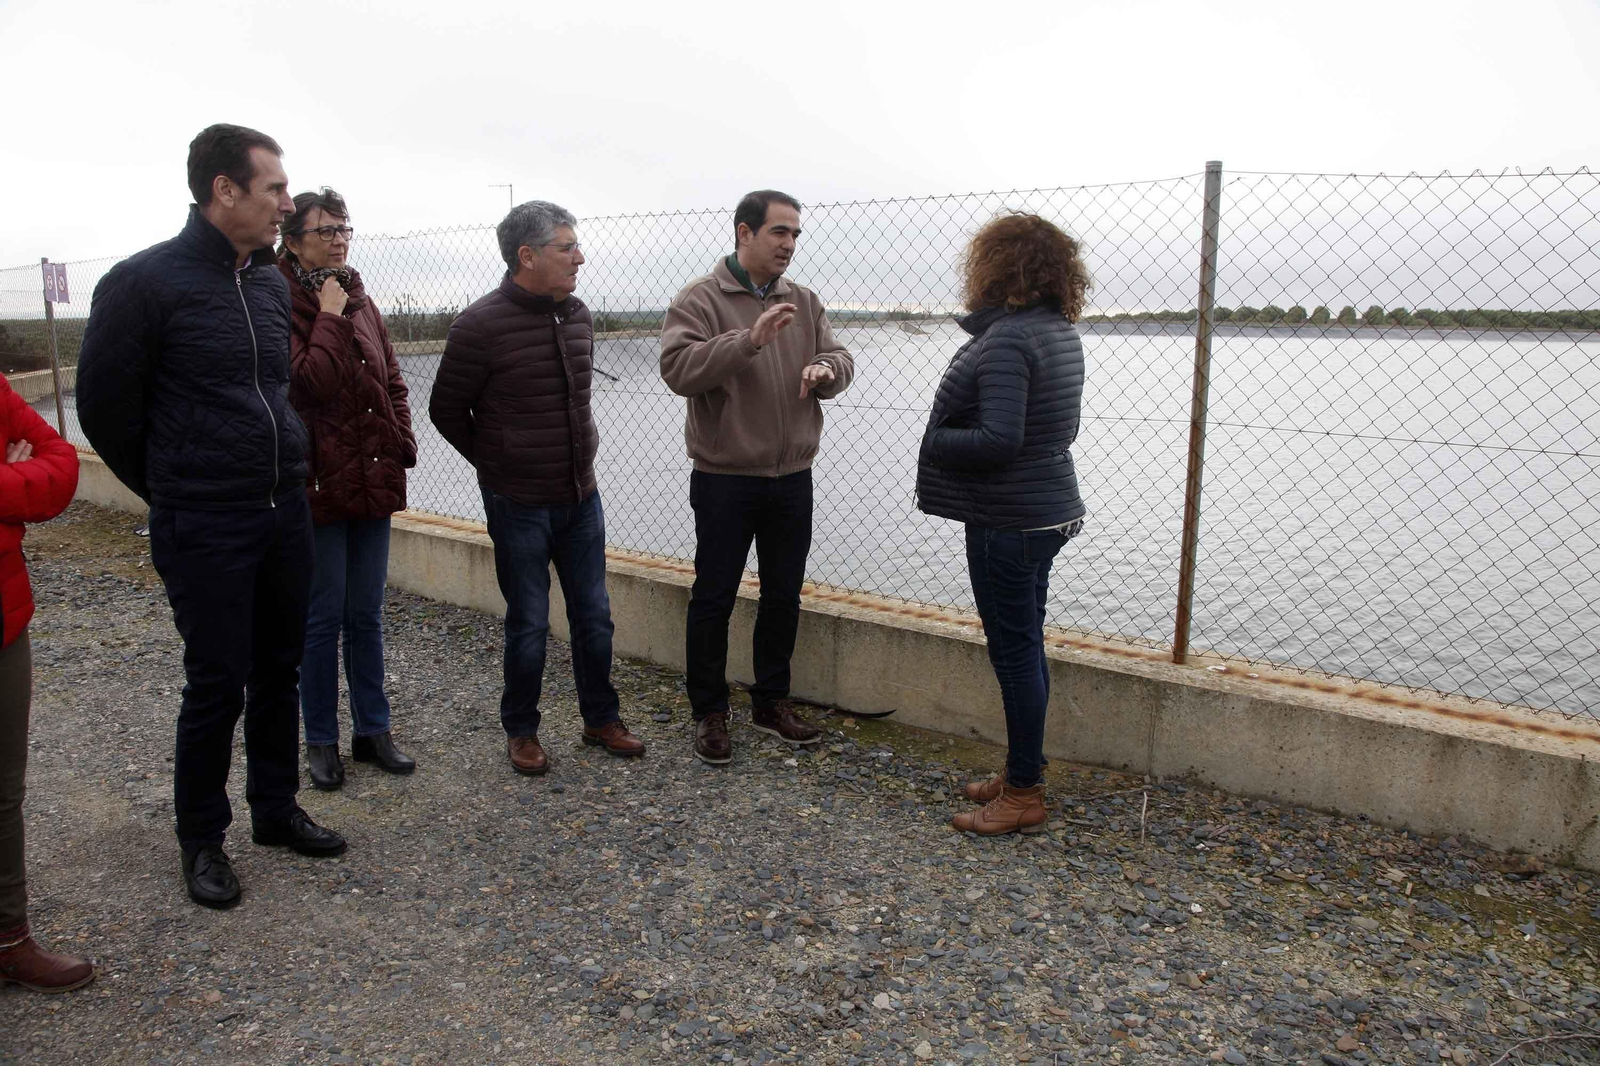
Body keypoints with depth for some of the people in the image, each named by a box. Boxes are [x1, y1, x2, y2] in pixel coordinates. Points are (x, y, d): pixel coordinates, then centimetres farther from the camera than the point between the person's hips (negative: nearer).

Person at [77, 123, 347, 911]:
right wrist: (172, 491, 4)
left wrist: (281, 475, 15)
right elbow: (104, 405, -5)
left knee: (279, 671, 14)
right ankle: (201, 839, 22)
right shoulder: (145, 282, -11)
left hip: (285, 513, 6)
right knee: (217, 683, 2)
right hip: (204, 528, -6)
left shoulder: (273, 283, 8)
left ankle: (276, 810, 31)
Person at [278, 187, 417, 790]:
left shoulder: (361, 303, 12)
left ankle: (372, 730, 25)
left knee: (367, 615, 13)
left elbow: (392, 383, 17)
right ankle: (321, 741, 19)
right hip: (319, 485, -6)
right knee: (323, 617, 4)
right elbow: (310, 384, -21)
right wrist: (331, 319, -14)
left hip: (373, 482, 6)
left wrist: (401, 443, 4)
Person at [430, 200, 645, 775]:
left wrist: (581, 454, 13)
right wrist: (497, 465, 3)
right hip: (519, 505, -5)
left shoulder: (578, 316, 5)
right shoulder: (481, 324, -14)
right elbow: (446, 409, -4)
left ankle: (601, 718, 29)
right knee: (529, 625, 6)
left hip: (581, 497, 6)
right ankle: (520, 729, 25)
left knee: (594, 617, 12)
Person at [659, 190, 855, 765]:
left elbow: (840, 360, 10)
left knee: (783, 596, 14)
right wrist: (749, 341, -32)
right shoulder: (700, 299, -7)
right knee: (713, 597, 4)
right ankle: (709, 712, 18)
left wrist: (826, 368, -15)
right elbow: (678, 368, -21)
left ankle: (771, 701, 30)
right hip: (725, 480, -5)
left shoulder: (804, 302, 10)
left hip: (792, 478, 6)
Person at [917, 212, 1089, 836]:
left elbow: (999, 439, -28)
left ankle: (1024, 795, 11)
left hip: (1009, 522, -10)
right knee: (1025, 647, 17)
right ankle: (1021, 772, 31)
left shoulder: (1006, 340, -20)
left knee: (1014, 651, -1)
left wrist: (933, 443, -13)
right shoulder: (1061, 332, 10)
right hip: (1048, 509, 10)